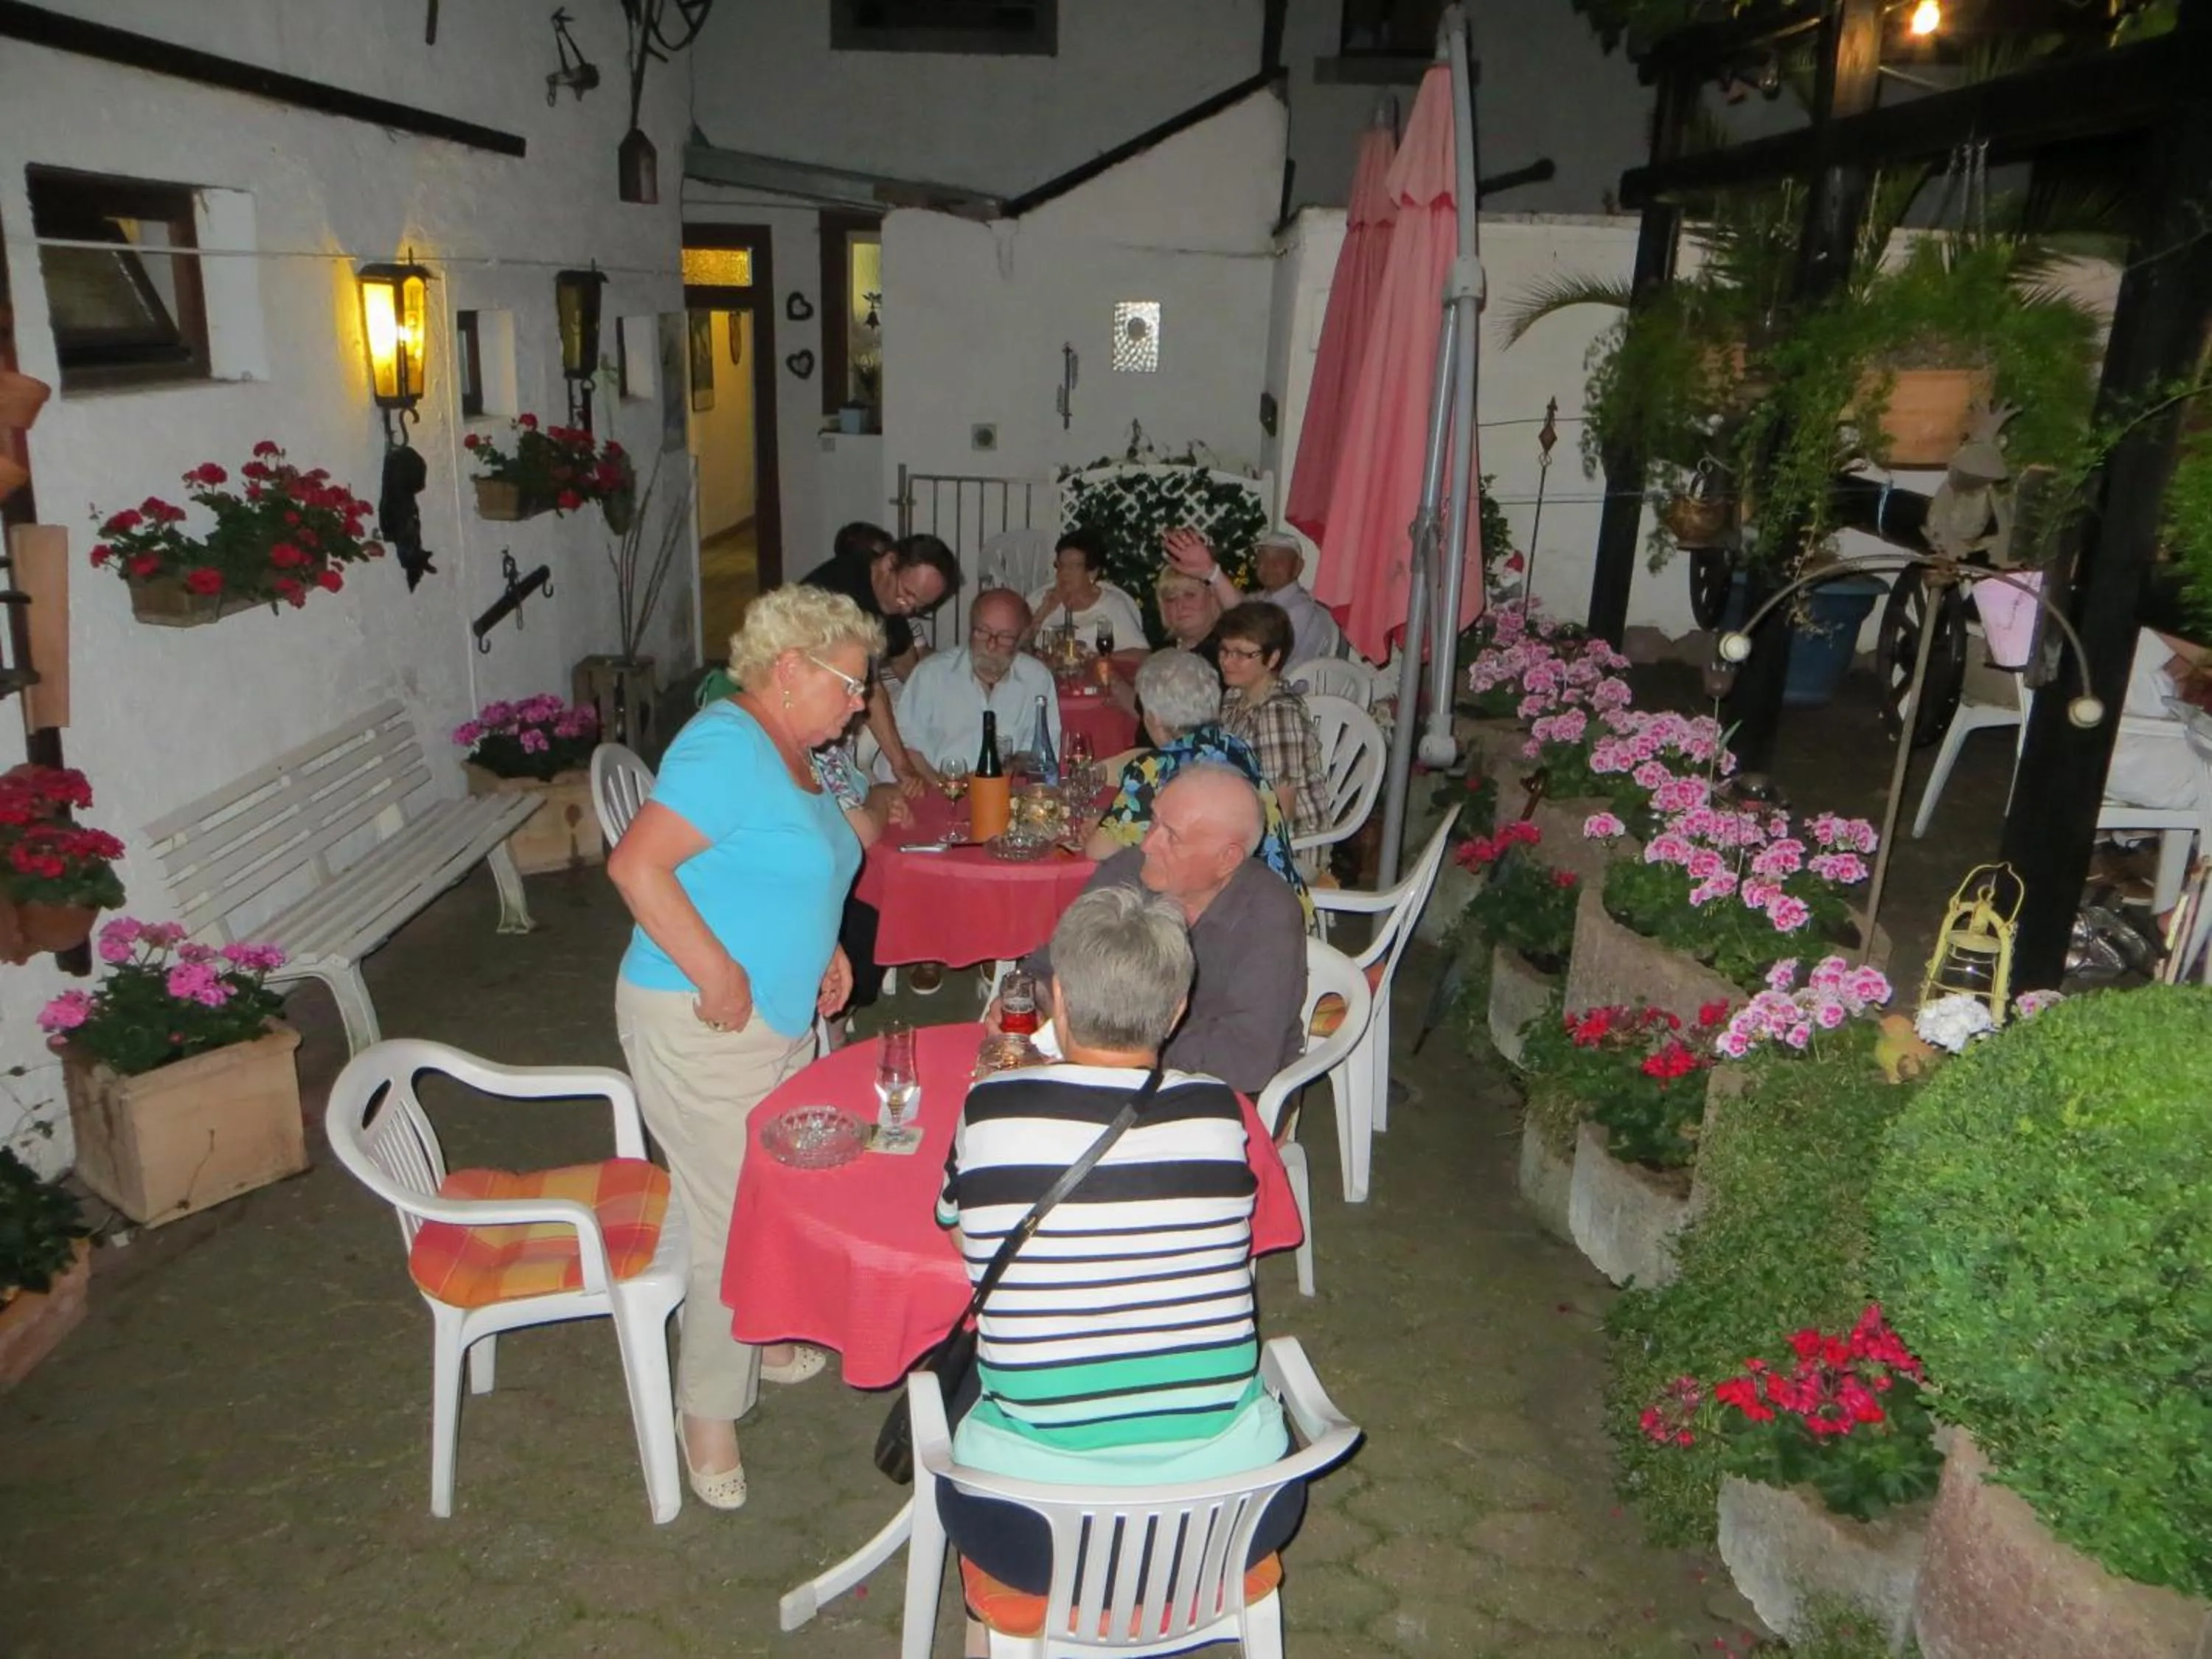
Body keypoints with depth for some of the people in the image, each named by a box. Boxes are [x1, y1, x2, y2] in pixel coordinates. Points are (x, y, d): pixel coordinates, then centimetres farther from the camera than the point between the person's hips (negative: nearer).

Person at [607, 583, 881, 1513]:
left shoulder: (787, 753, 11)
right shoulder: (726, 748, -20)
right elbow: (636, 864, -28)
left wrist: (821, 949, 10)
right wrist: (719, 975, -26)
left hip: (781, 1020, 10)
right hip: (704, 1027, -10)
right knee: (733, 1220, -2)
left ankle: (759, 1337, 42)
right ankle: (711, 1411, 17)